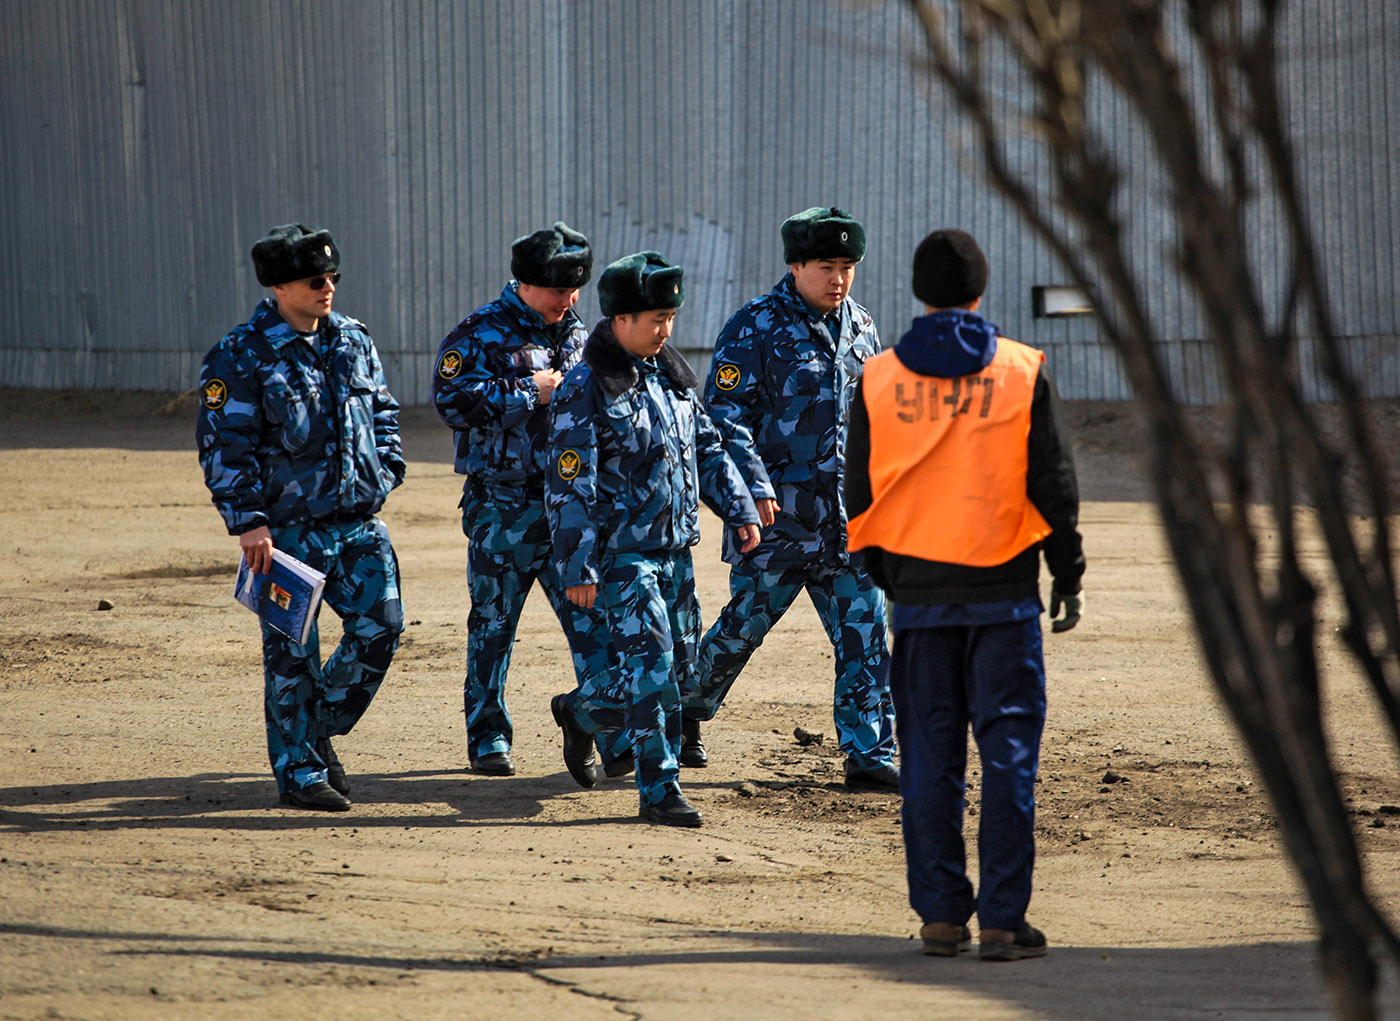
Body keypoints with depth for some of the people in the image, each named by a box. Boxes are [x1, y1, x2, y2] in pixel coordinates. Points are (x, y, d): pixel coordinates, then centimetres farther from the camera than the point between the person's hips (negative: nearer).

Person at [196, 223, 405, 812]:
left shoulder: (353, 341, 10)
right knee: (292, 651, 0)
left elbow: (383, 411, 23)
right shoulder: (241, 358, -9)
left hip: (358, 520, 6)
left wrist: (385, 471, 10)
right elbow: (223, 446, -11)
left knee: (379, 625, 0)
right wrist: (248, 522, -16)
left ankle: (320, 729, 21)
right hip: (287, 528, -5)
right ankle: (299, 772, 10)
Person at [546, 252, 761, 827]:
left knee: (680, 669, 13)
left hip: (674, 549, 8)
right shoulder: (586, 390, -13)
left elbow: (706, 448, 19)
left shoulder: (669, 374, 10)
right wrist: (578, 568, -17)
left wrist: (739, 510, 7)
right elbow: (569, 485, -14)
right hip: (623, 554, -8)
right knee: (651, 668, -12)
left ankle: (579, 714, 36)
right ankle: (660, 791, -6)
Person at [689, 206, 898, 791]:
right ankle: (685, 715, 26)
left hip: (848, 516, 5)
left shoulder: (861, 329, 12)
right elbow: (725, 415, -11)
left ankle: (870, 757, 1)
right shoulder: (755, 328, -7)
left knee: (864, 634, -1)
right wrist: (754, 490, -20)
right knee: (746, 622, 3)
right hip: (778, 511, -5)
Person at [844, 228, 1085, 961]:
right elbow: (1053, 482, -1)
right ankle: (1002, 920, -2)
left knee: (929, 756, 8)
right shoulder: (1022, 371, -2)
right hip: (1003, 592, -2)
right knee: (1008, 751, 1)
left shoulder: (879, 379, 2)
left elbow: (861, 494, 6)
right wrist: (1068, 573, 8)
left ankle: (940, 914, 8)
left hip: (919, 593, 2)